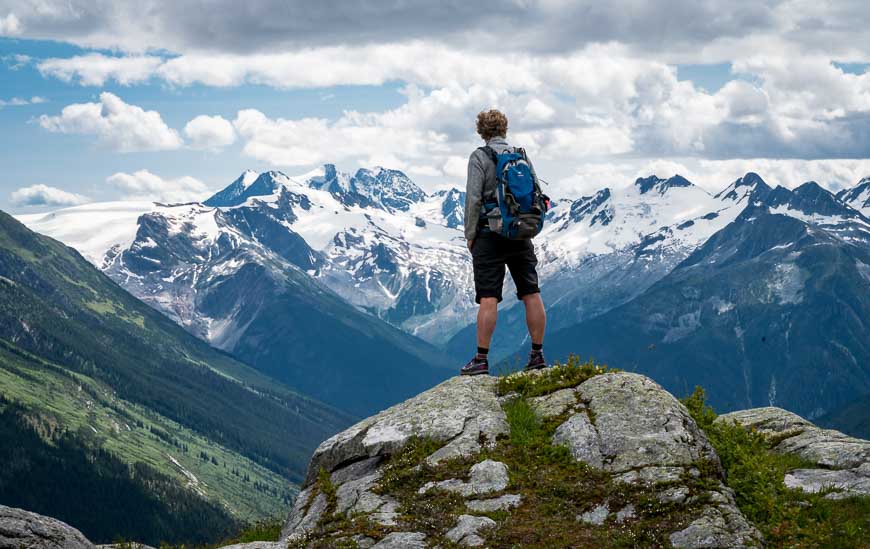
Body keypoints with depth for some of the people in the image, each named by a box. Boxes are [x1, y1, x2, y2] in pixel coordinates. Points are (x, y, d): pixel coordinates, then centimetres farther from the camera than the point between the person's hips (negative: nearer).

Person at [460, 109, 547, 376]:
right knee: (531, 294, 7)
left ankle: (481, 359, -5)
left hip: (490, 233, -5)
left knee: (488, 298, -6)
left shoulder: (480, 157, -5)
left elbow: (473, 198, -11)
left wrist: (470, 235, -3)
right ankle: (537, 354, 11)